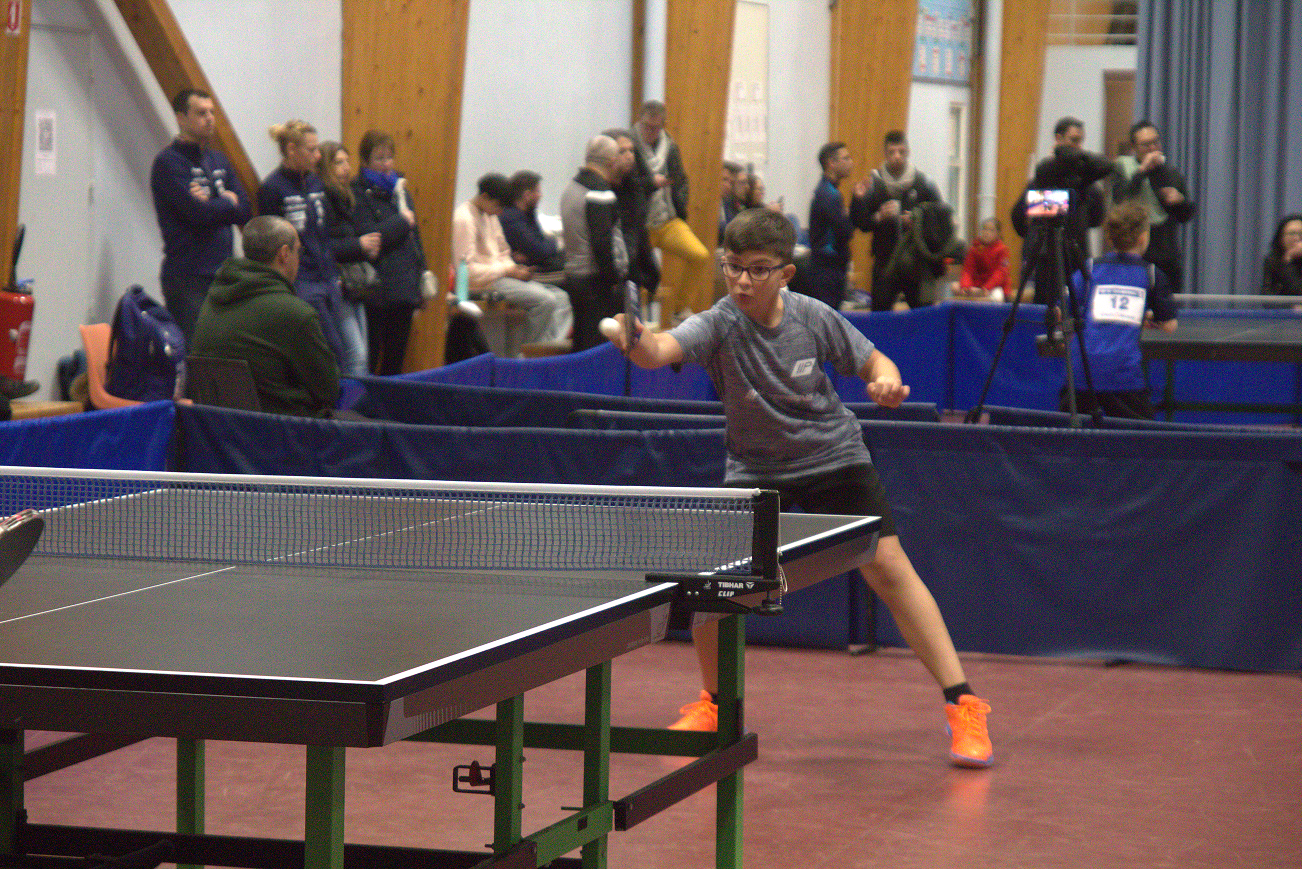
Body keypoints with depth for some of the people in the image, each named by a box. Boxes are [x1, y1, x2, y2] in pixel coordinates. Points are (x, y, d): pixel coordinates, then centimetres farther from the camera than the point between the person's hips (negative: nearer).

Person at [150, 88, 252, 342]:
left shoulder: (219, 160, 18)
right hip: (188, 278, -7)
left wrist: (213, 203, -8)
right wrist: (228, 202, 1)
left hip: (222, 273, 7)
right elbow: (198, 213, -16)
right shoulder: (169, 162, -6)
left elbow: (245, 211, 8)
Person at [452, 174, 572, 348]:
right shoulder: (464, 219, -14)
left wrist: (515, 269, 2)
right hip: (482, 284, -10)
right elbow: (467, 269, -19)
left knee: (560, 297, -1)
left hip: (498, 275, 10)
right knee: (545, 300, -23)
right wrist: (508, 271, -16)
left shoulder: (489, 216, 16)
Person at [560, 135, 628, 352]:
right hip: (597, 282, -9)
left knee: (582, 343, 14)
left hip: (574, 275, 9)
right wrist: (614, 279, -16)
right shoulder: (600, 194, -16)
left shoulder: (571, 188, 15)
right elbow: (602, 243, -22)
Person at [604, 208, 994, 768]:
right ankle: (716, 702, 16)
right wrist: (635, 338, -62)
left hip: (833, 457, 0)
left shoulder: (812, 317, -14)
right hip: (755, 470, 1)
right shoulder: (719, 325, -19)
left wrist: (886, 380, -22)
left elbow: (872, 360, 1)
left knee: (888, 566, -14)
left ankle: (962, 702, -7)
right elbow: (662, 350, -39)